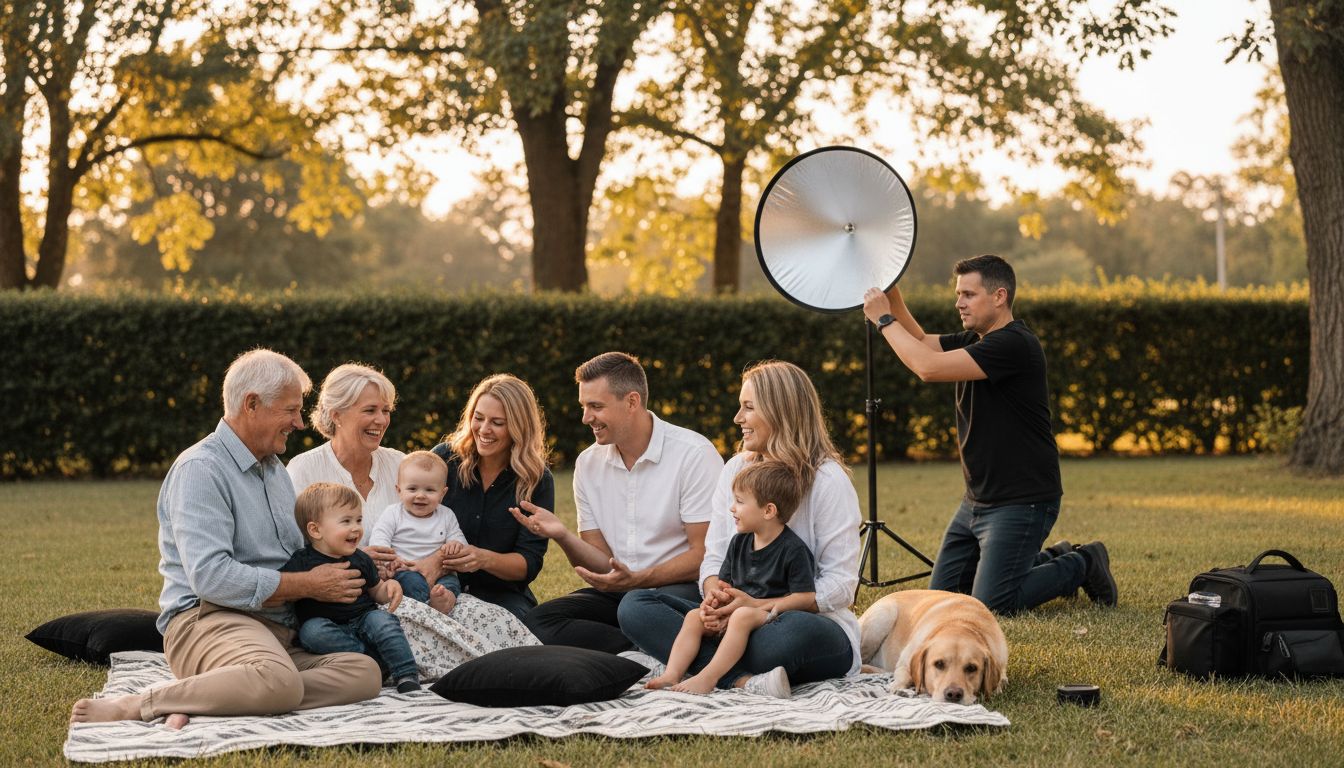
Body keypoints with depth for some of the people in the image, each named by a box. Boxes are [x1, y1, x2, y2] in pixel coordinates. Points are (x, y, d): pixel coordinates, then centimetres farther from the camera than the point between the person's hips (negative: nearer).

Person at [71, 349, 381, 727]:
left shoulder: (276, 470, 25)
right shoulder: (200, 469, -6)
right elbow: (210, 576, -19)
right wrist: (309, 585, -12)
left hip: (282, 632, 9)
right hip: (207, 619, -9)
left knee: (365, 672, -20)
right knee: (278, 681, -40)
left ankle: (200, 702, -25)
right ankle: (135, 706, -25)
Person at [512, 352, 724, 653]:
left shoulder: (694, 455, -9)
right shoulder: (588, 463, 9)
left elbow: (705, 554, -12)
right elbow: (602, 564, 8)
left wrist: (636, 580, -25)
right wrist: (562, 535, -13)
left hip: (683, 587, -6)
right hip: (618, 593, 6)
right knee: (535, 622, -20)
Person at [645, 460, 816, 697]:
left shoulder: (793, 549, -11)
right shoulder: (739, 543, 11)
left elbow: (806, 597, -15)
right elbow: (724, 585, 15)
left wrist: (757, 606, -15)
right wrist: (712, 606, -9)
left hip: (773, 617, -8)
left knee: (742, 616, -35)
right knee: (694, 616, -10)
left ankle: (708, 677, -42)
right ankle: (672, 673, -26)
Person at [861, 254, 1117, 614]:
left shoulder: (1015, 344, -21)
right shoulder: (975, 341, 10)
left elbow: (929, 367, -26)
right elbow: (922, 342, 12)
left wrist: (883, 319, -17)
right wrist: (892, 295, -2)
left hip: (1022, 502, -10)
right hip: (977, 500, 10)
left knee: (990, 605, -14)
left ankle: (1082, 565, 8)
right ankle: (1053, 559, 24)